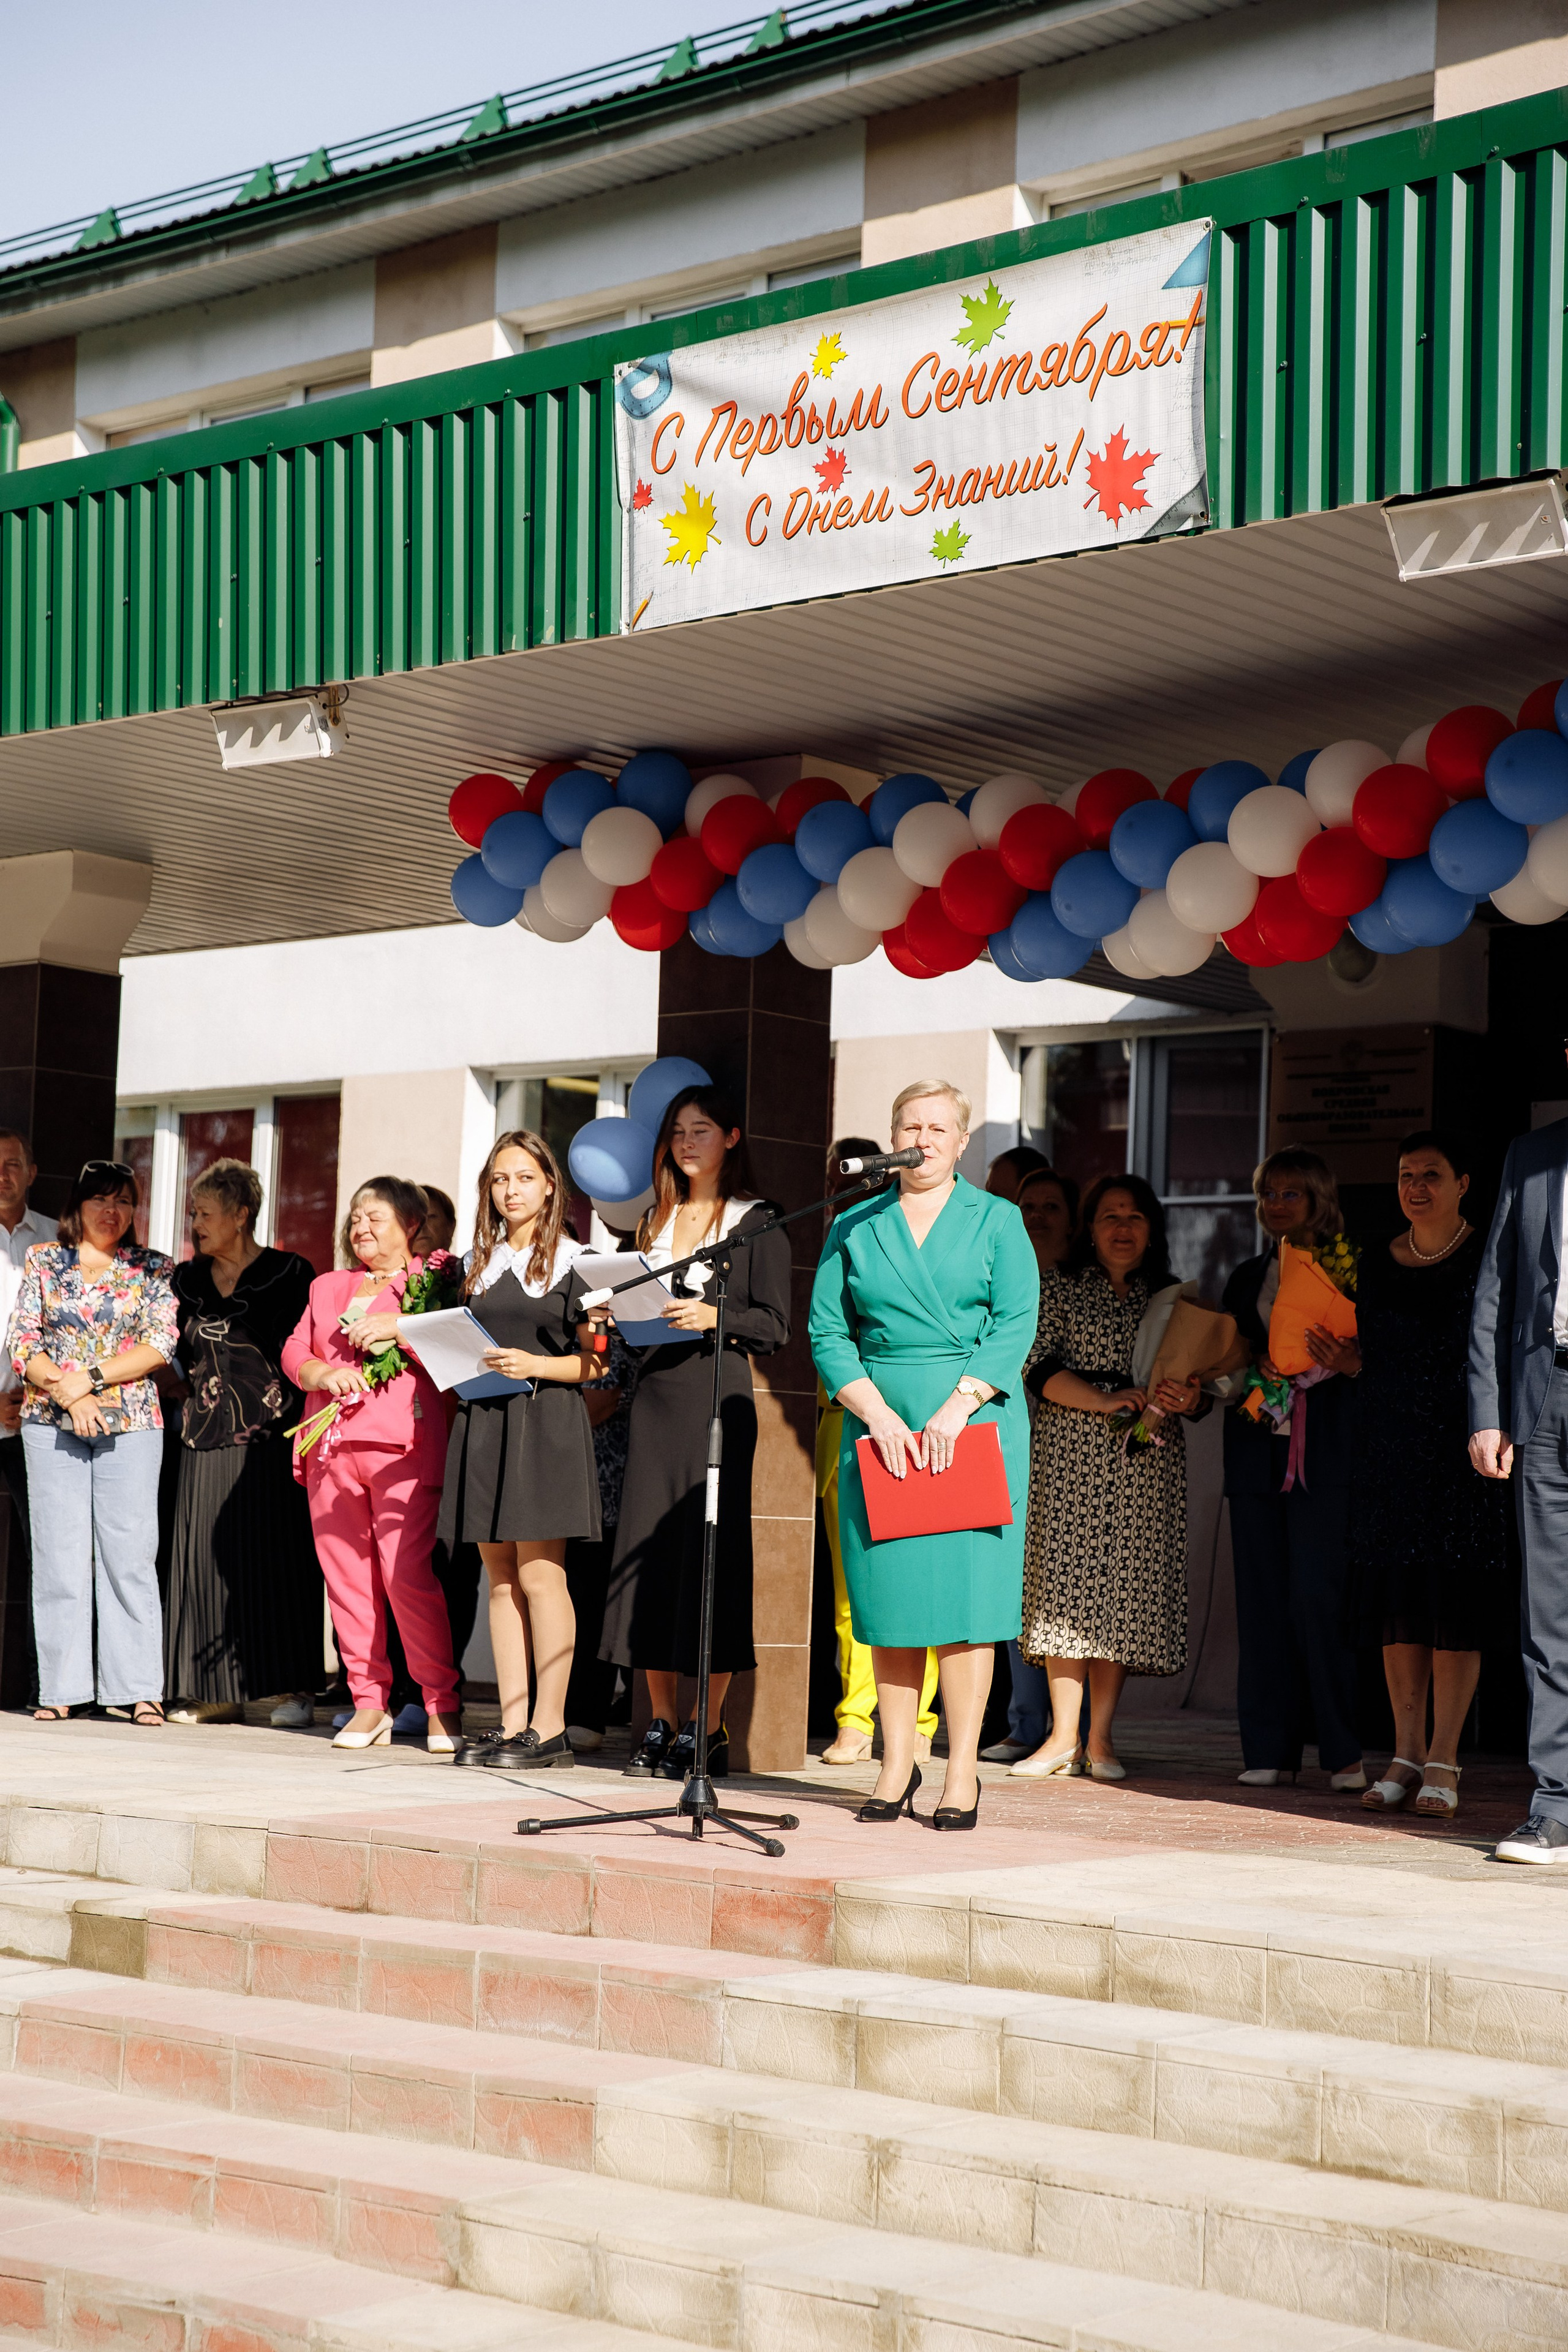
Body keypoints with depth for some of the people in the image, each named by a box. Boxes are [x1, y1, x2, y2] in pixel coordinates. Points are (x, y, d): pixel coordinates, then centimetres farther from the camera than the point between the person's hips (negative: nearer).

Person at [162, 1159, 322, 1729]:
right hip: (207, 1437, 5)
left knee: (275, 1554, -6)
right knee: (205, 1557, 2)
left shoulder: (290, 1275, -1)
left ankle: (292, 1687, -3)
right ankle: (216, 1689, 8)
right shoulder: (189, 1281, 14)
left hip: (268, 1438, -5)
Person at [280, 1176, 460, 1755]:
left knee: (408, 1574, -14)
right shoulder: (328, 1288, 25)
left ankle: (442, 1705, -6)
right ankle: (368, 1702, 9)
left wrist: (398, 1327, -11)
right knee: (344, 1573, 1)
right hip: (332, 1447, 6)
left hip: (401, 1446, -5)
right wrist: (324, 1374, -3)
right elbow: (294, 1350, 17)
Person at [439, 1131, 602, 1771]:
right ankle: (510, 1723, 8)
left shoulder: (574, 1261, 1)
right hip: (483, 1423, 5)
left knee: (539, 1574, -9)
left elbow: (597, 1361, -2)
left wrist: (535, 1366, -15)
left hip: (546, 1423, -5)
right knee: (500, 1575, 5)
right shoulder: (477, 1263, 16)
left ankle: (549, 1727, -6)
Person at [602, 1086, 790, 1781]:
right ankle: (661, 1724, 9)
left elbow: (775, 1324, -4)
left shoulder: (756, 1222, 1)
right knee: (647, 1548, 2)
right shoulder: (657, 1220, 18)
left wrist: (712, 1316, -18)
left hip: (717, 1389, -5)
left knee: (711, 1548, -7)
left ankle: (709, 1729, -1)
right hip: (655, 1387, 5)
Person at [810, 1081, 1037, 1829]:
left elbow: (1014, 1326, -3)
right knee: (887, 1591, 1)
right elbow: (828, 1334, 5)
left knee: (964, 1590, -6)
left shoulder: (996, 1221, 7)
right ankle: (895, 1767, 9)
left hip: (975, 1420, -2)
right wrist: (880, 1416, -9)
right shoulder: (854, 1227, 12)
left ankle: (962, 1772, -2)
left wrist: (954, 1410, -15)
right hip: (879, 1424, 2)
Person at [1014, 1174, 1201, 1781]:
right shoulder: (1059, 1286, 7)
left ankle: (1100, 1739, 4)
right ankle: (1063, 1736, -1)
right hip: (1071, 1450, -2)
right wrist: (1104, 1402, -16)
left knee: (1126, 1589, -2)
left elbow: (1201, 1378, 14)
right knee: (1068, 1577, -7)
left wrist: (1188, 1399, -10)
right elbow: (1039, 1366, -4)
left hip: (1148, 1458, 2)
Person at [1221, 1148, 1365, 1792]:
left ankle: (1343, 1751, -6)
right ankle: (1269, 1750, 6)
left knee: (1317, 1597, -11)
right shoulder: (1248, 1277, 19)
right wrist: (1256, 1369, -3)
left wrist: (1344, 1361, -19)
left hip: (1326, 1455, -5)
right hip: (1257, 1453, 5)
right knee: (1261, 1600, 2)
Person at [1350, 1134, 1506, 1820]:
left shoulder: (1487, 1261, 0)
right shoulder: (1377, 1265, 13)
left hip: (1461, 1451, -4)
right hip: (1387, 1450, 4)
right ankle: (1407, 1755, 11)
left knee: (1455, 1608, -5)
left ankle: (1443, 1760, 0)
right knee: (1397, 1606, 4)